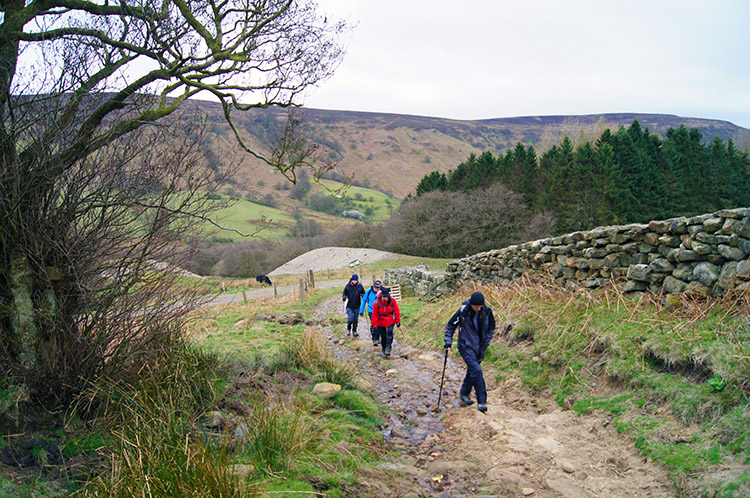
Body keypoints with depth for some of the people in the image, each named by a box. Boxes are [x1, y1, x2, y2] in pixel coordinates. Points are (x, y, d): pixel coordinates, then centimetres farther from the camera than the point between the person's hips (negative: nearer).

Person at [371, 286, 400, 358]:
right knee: (383, 336, 3)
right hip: (381, 322, 0)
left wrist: (398, 321, 0)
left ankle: (388, 348, -15)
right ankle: (384, 350, 23)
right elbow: (374, 315, -8)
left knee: (390, 332, -23)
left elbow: (396, 311, -2)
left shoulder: (392, 301, -15)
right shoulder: (377, 303, -17)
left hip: (390, 320, 0)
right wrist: (375, 326, -7)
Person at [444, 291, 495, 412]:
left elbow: (491, 329, 10)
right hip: (466, 347, -4)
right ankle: (481, 401, -13)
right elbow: (450, 326, -4)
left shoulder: (487, 312, -7)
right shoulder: (463, 312, -17)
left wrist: (485, 343, 3)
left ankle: (464, 393, 37)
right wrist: (448, 342, -10)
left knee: (472, 371, 15)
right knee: (476, 370, -18)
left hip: (480, 348, 4)